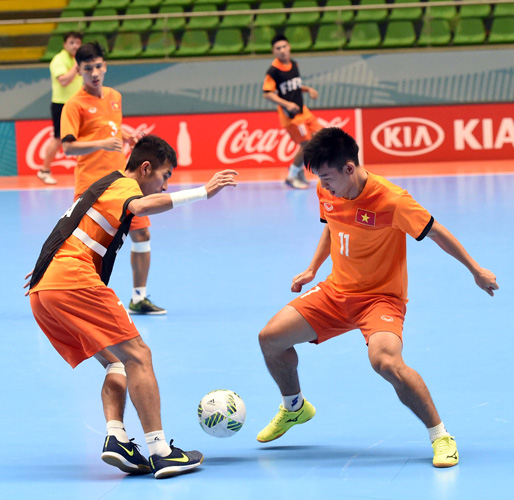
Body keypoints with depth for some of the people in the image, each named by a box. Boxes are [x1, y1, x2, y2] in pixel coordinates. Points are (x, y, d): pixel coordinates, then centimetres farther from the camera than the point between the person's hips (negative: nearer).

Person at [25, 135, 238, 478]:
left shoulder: (105, 186, 28)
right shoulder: (123, 186, -2)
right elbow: (143, 206, -27)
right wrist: (202, 192, -27)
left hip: (42, 291, 10)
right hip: (74, 282, -10)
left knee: (116, 363, 14)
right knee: (137, 355, -9)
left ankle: (116, 438, -5)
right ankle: (160, 451, -16)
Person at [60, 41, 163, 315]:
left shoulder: (115, 96, 11)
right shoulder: (75, 104, -10)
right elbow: (68, 147, -17)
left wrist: (128, 137, 6)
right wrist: (102, 144, -28)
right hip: (91, 185, -6)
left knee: (141, 234, 6)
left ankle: (139, 298, 17)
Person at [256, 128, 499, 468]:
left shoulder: (391, 200, -25)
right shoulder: (328, 193, -5)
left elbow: (436, 232, -14)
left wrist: (476, 270, -7)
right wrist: (312, 269, 16)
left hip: (380, 296, -7)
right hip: (336, 290, 7)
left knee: (385, 361, -34)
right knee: (271, 338, 0)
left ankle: (440, 437, -17)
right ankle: (295, 408, 29)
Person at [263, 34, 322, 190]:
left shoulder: (294, 65, 8)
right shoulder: (273, 70, -16)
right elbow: (267, 94, -20)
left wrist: (308, 89, 4)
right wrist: (286, 104, -29)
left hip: (302, 110, 8)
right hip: (290, 114, -8)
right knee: (307, 144, -11)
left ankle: (299, 169, 26)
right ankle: (291, 177, 5)